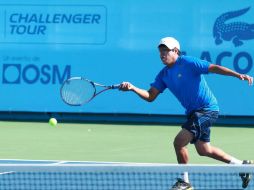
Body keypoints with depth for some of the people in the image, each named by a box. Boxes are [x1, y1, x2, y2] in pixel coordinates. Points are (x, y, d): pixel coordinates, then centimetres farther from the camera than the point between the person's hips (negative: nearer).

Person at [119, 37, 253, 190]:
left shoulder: (187, 62, -14)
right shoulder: (163, 75, 7)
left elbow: (214, 68, -18)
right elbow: (150, 96, 4)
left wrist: (239, 75, -27)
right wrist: (132, 88, -13)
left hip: (207, 109, -9)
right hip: (194, 112, 9)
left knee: (179, 141, -16)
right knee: (203, 150, 17)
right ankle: (241, 165, 32)